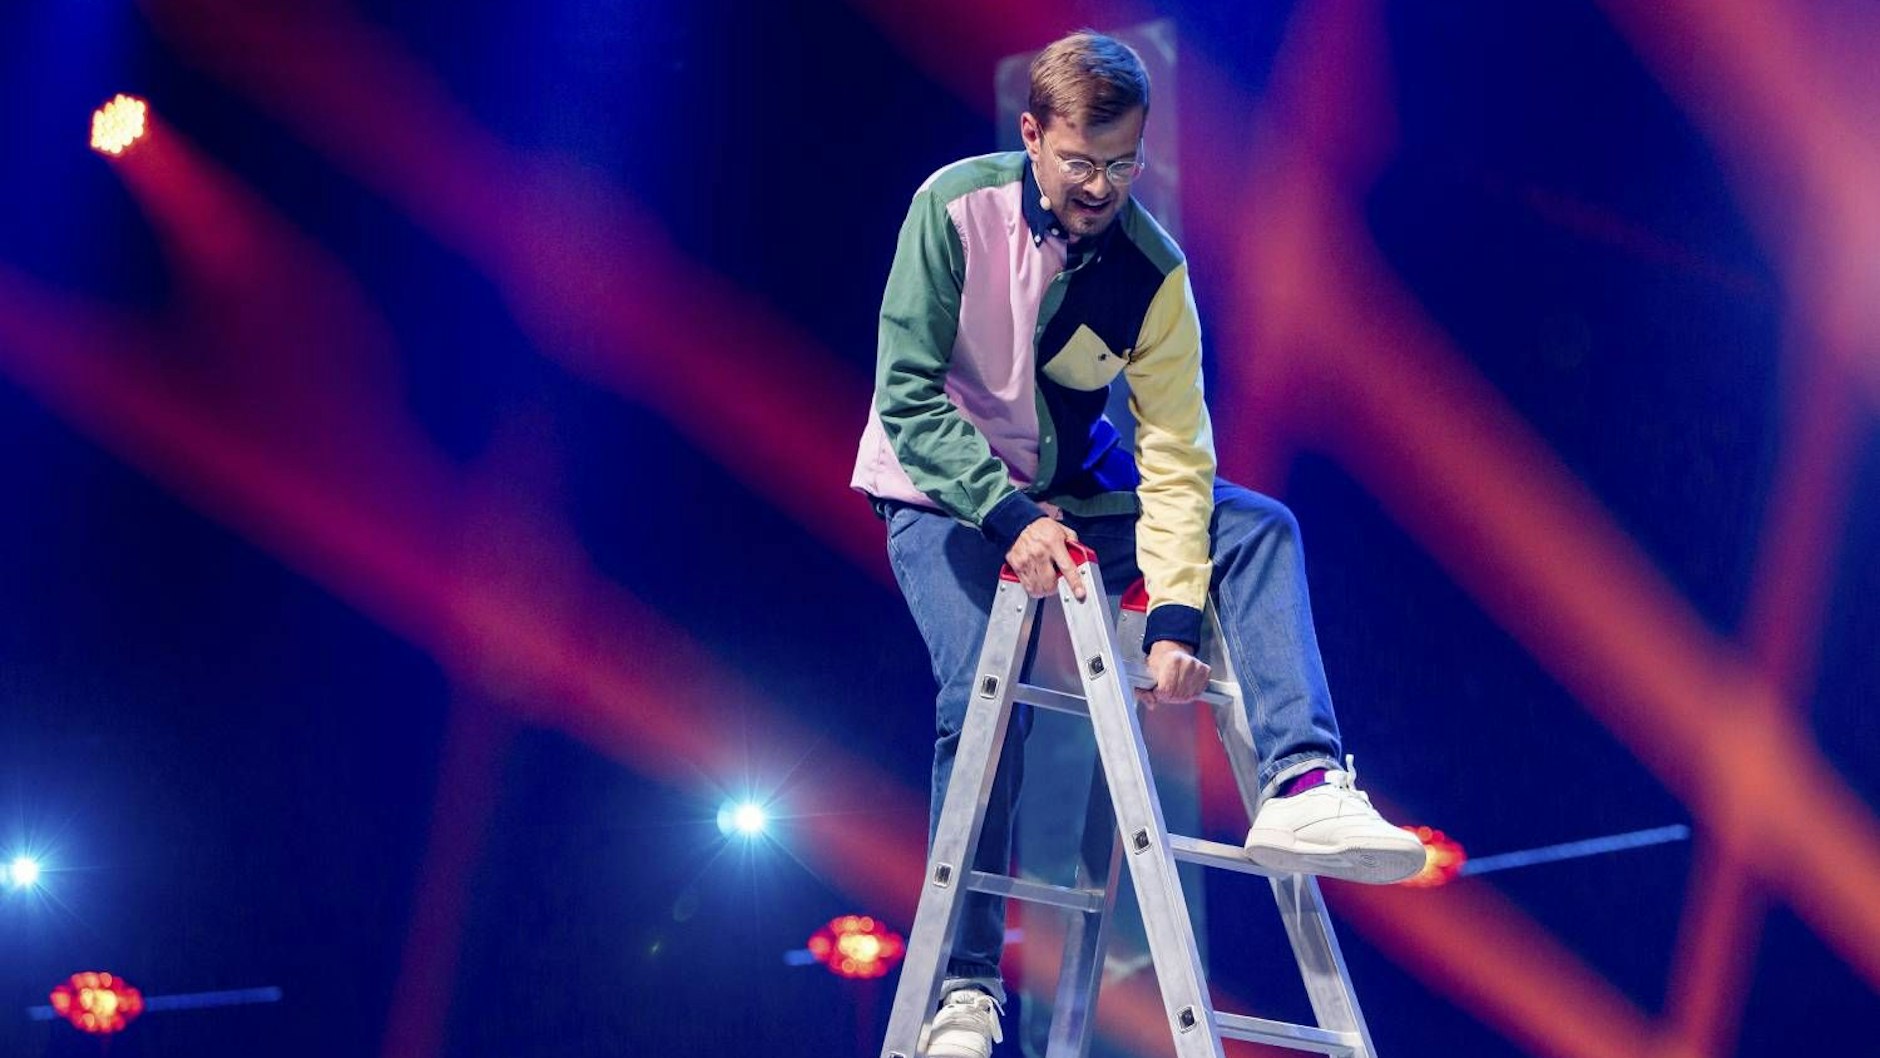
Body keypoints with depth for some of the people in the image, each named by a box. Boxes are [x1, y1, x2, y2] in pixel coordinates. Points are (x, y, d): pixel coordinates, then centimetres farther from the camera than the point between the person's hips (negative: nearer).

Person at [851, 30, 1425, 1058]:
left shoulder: (1151, 267, -15)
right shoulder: (957, 208, -21)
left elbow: (1174, 451, -19)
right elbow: (906, 395, -21)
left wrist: (1175, 614, -29)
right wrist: (1009, 517, -30)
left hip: (1069, 489, 3)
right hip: (942, 495, -3)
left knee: (1261, 529, -16)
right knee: (983, 698, -20)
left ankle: (1303, 786, -29)